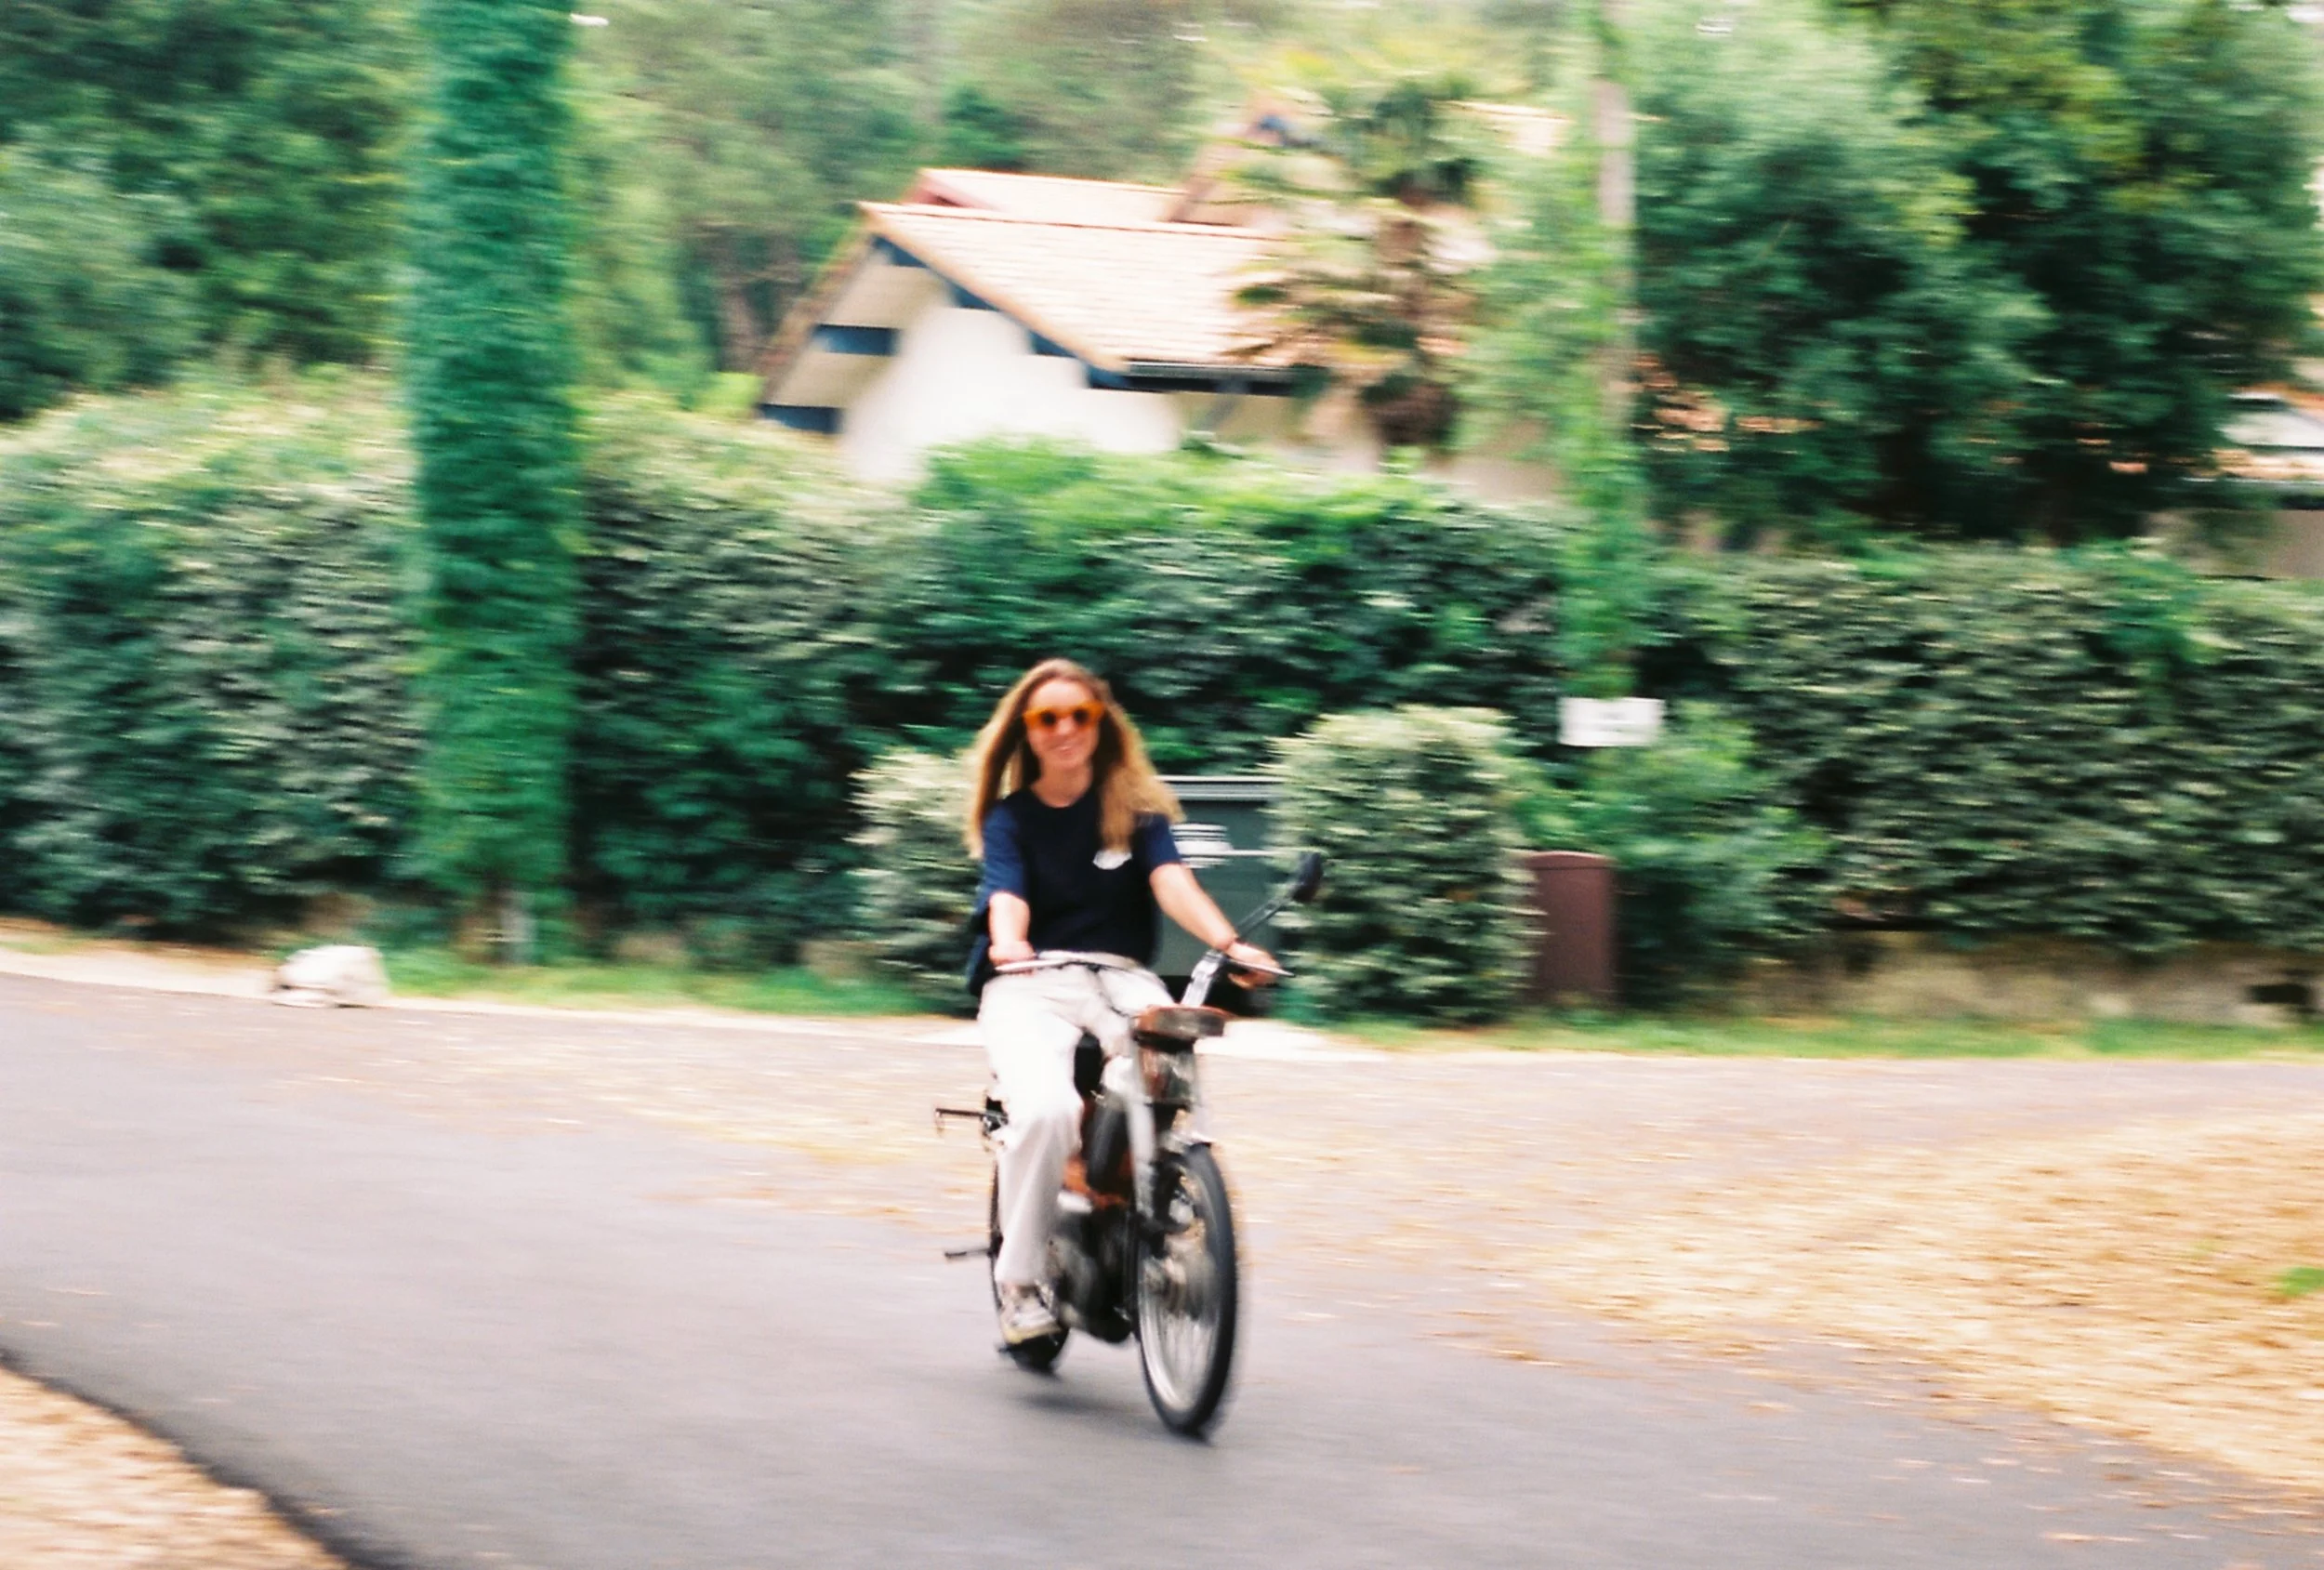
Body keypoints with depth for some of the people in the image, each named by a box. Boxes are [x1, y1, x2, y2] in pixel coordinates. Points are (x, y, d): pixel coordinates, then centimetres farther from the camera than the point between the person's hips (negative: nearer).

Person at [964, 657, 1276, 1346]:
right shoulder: (1010, 817, 9)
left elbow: (1171, 881, -6)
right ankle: (1020, 1281, -16)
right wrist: (1008, 942, -34)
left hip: (1120, 980, 1)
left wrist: (1227, 942, -26)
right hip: (1030, 986, -1)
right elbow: (1007, 896, -9)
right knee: (1045, 1109, -32)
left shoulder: (1135, 805, 12)